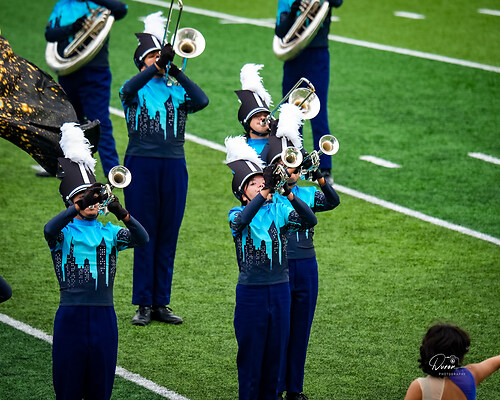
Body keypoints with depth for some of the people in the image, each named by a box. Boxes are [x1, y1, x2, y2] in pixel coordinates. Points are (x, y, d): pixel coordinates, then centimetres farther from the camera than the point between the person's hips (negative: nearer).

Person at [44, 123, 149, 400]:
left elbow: (141, 239, -7)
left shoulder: (108, 232, 11)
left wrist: (121, 213, -24)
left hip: (104, 314, 3)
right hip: (71, 314, -3)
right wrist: (80, 207, -32)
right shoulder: (64, 232, 3)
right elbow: (49, 230, -22)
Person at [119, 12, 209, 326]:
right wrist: (158, 66, -28)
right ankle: (144, 305, 2)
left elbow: (202, 101, -8)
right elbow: (128, 90, -18)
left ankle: (162, 303, 12)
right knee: (145, 236, -2)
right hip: (141, 167, -3)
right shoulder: (136, 91, 7)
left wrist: (175, 71, -14)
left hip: (174, 167, 3)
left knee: (168, 238, 5)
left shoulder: (178, 92, 13)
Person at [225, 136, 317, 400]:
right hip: (251, 291, -3)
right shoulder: (237, 215, -1)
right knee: (250, 351, 1)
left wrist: (289, 194, -26)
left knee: (275, 351, 9)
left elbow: (310, 220, -11)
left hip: (280, 289, 3)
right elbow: (242, 221, -27)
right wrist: (265, 193, -36)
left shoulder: (279, 211, 6)